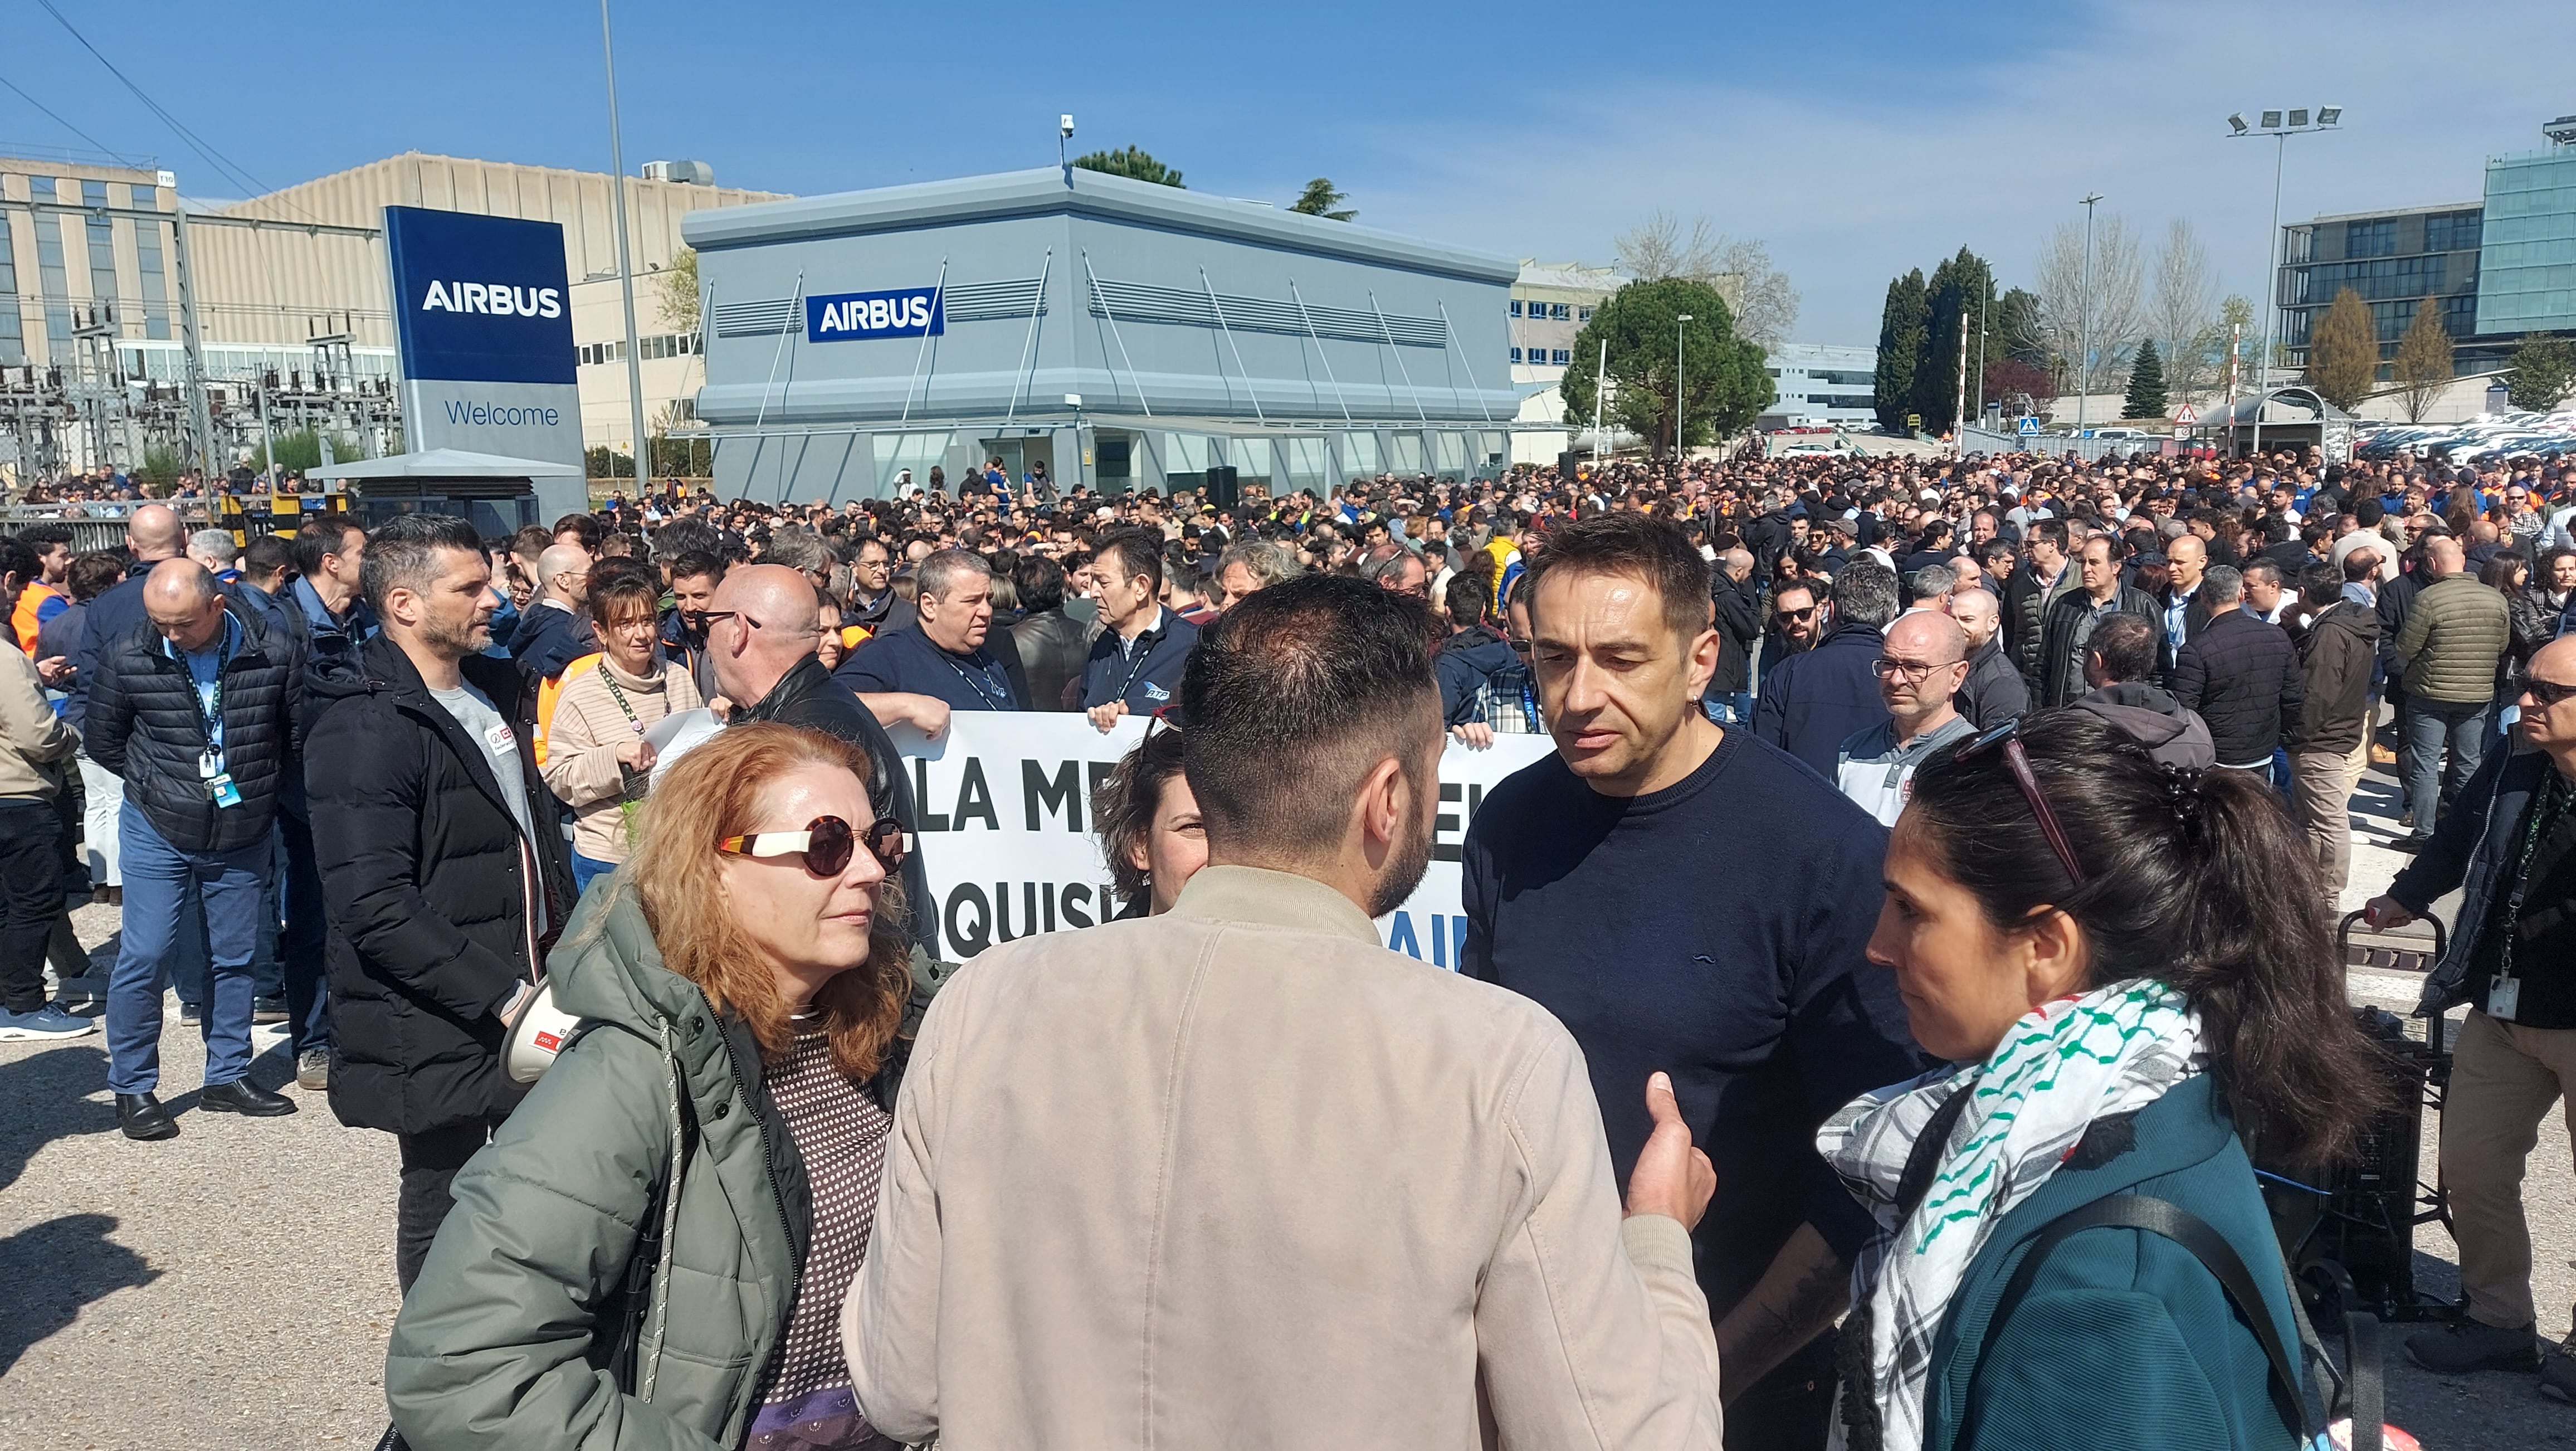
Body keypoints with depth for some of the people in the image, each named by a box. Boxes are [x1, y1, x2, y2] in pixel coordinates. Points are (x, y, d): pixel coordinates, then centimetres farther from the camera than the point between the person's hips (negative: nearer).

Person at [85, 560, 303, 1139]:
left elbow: (301, 731, 3)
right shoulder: (127, 660, -11)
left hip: (245, 835, 1)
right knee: (145, 956, -1)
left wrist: (259, 783, 3)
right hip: (157, 832, -1)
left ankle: (228, 1076, 25)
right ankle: (132, 1087, 14)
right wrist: (158, 783, 2)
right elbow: (102, 740, 4)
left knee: (236, 957, 11)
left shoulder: (274, 655, -12)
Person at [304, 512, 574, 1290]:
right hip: (438, 1032, -7)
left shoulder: (499, 692, 10)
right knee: (443, 1206, 9)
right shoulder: (363, 731, -16)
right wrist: (502, 994, -22)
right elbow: (377, 908, -23)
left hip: (529, 1001, 7)